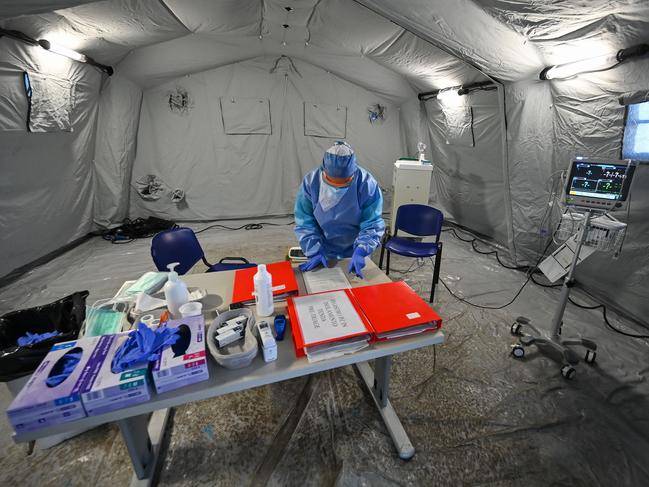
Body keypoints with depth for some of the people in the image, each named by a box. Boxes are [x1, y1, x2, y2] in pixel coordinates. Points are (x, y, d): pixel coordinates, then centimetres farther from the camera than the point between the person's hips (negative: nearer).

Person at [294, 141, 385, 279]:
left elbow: (373, 225, -18)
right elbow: (304, 223, -12)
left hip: (354, 254, 0)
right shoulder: (311, 181, -16)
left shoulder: (367, 184, -19)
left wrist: (360, 252, -32)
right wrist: (314, 252, -21)